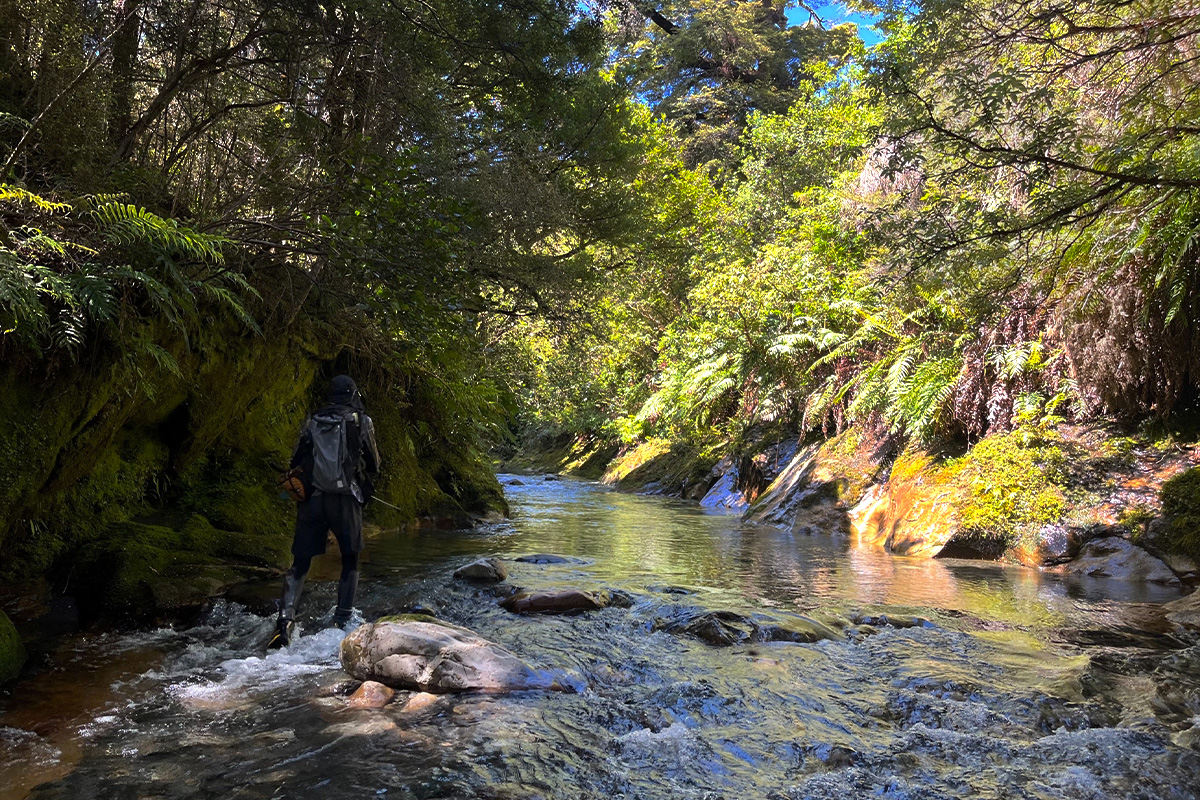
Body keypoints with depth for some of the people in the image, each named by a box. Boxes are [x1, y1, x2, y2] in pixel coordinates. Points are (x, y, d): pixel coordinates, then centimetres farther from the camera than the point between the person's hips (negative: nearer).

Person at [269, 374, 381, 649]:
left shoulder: (312, 421, 13)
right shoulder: (362, 421, 6)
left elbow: (295, 461, 12)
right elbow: (374, 466, 9)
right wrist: (365, 490, 27)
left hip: (311, 499, 2)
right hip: (345, 500, -2)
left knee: (300, 564, 7)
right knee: (350, 561, 13)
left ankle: (286, 617, -11)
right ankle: (342, 621, 8)